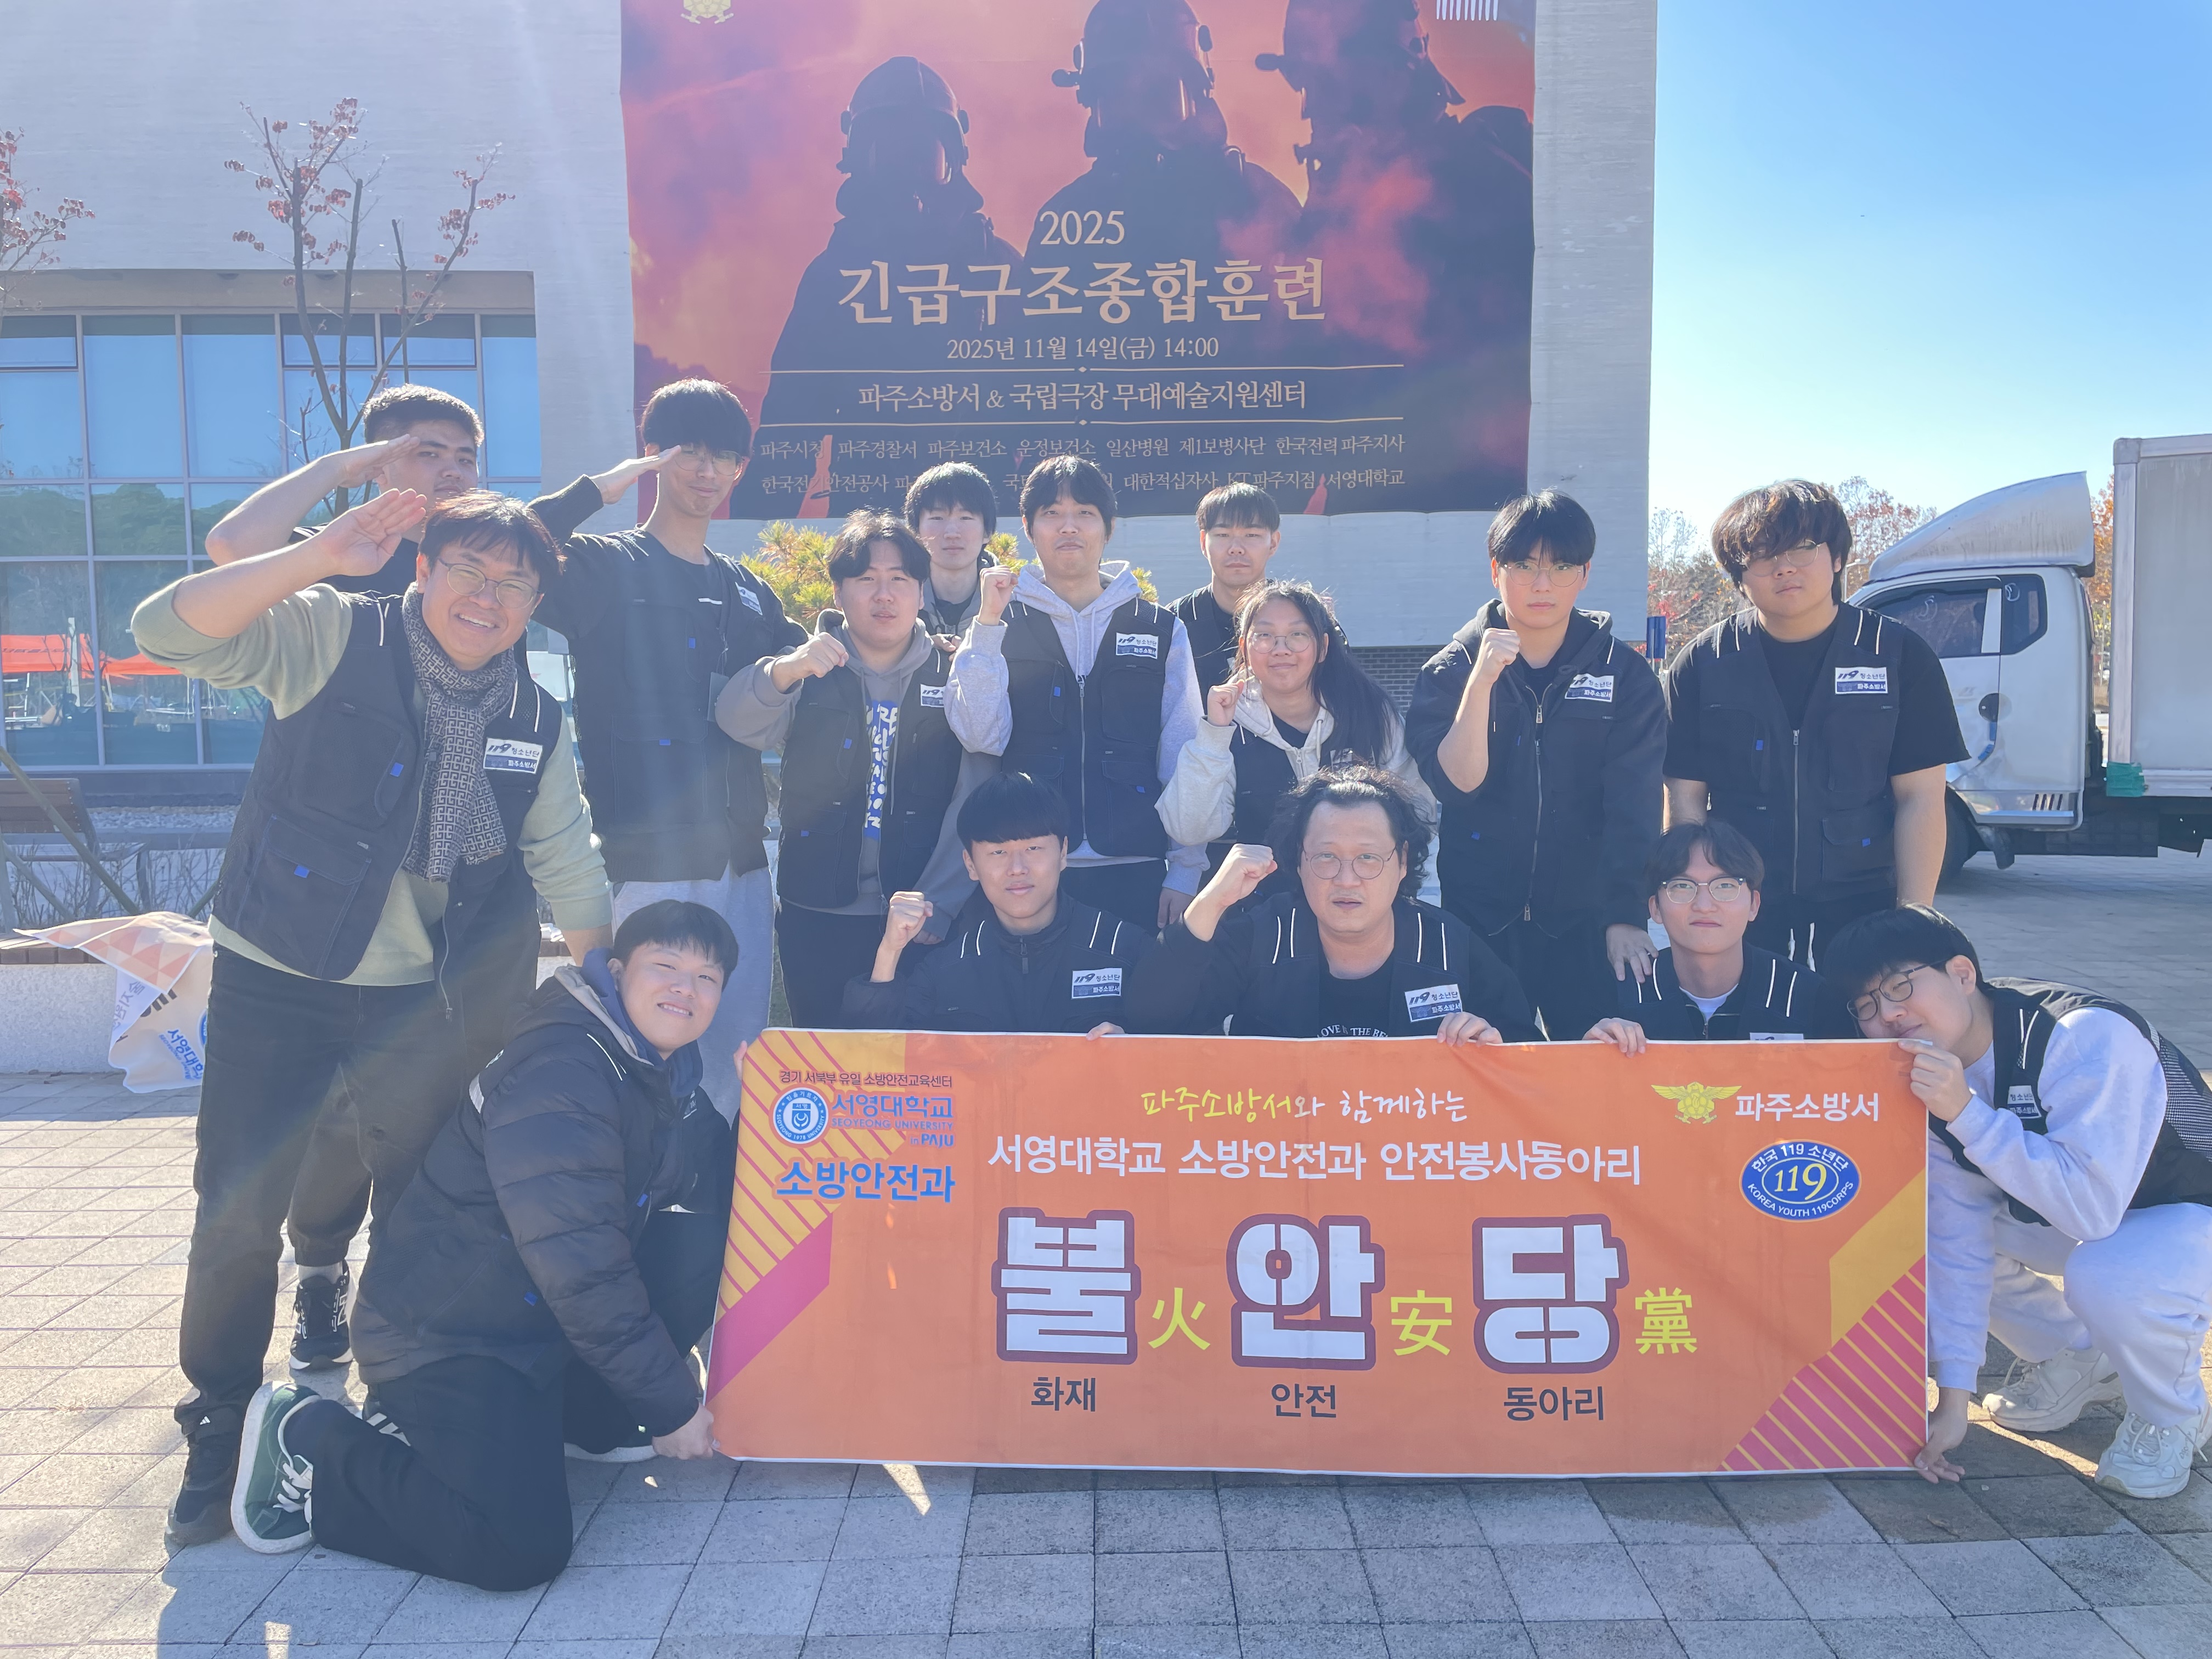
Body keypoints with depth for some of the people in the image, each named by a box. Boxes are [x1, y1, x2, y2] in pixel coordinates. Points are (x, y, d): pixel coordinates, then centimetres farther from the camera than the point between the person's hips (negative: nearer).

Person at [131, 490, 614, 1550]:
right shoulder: (331, 639, -9)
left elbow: (568, 870, 9)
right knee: (238, 1213, 2)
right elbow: (168, 631, -23)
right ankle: (218, 1428, 24)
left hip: (419, 1000, 3)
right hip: (272, 982, -3)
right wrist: (320, 559, -32)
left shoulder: (534, 724, 2)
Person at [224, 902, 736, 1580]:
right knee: (522, 1548, -21)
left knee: (710, 1249, -5)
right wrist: (670, 1407, -18)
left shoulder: (663, 1066, 3)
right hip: (444, 1338, -9)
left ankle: (568, 1410, 5)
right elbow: (581, 1274, -27)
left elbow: (713, 1192, 9)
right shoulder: (557, 1077, -26)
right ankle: (308, 1438, -1)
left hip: (544, 1322, 9)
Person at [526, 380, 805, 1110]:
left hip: (739, 866, 6)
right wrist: (599, 488, -14)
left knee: (737, 1065, 10)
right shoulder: (604, 569, 0)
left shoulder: (747, 593, 17)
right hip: (646, 865, -5)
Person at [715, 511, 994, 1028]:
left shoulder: (954, 677, 3)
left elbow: (972, 807, -5)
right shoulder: (809, 670, 6)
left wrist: (939, 904, -15)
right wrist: (785, 670, -34)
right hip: (815, 918, 1)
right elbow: (738, 722, -14)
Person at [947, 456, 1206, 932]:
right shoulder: (1000, 624, 6)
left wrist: (1184, 872, 1)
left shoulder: (1161, 630, 8)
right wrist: (988, 624, -12)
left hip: (1135, 871, 1)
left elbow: (1184, 758, 6)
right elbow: (981, 737, -7)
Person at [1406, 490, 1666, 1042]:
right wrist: (1482, 679, -22)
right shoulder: (1449, 670, 0)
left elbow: (1633, 807, -8)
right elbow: (1456, 783, -13)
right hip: (1477, 916, 0)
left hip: (1584, 919, 0)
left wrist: (1625, 915, -19)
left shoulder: (1626, 675, 0)